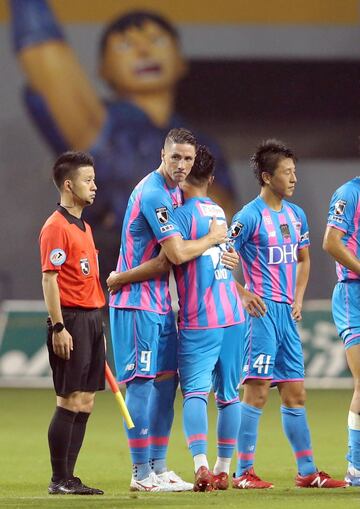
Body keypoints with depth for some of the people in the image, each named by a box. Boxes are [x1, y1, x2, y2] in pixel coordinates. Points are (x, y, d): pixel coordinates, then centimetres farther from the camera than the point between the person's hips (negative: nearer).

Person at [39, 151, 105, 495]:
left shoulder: (84, 227, 18)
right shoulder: (56, 227, -10)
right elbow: (49, 279, -15)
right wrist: (58, 327, -20)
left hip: (91, 318, 9)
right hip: (71, 321, -9)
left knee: (84, 404, 8)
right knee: (70, 402, -8)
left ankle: (68, 478, 12)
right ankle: (59, 481, -3)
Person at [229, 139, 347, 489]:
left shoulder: (296, 215, 12)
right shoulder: (250, 216, -10)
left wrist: (298, 298, 14)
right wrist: (244, 295, -13)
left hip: (287, 314, 7)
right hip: (262, 312, -7)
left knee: (295, 393, 10)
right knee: (257, 391, -8)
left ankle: (307, 472, 14)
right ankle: (243, 473, -4)